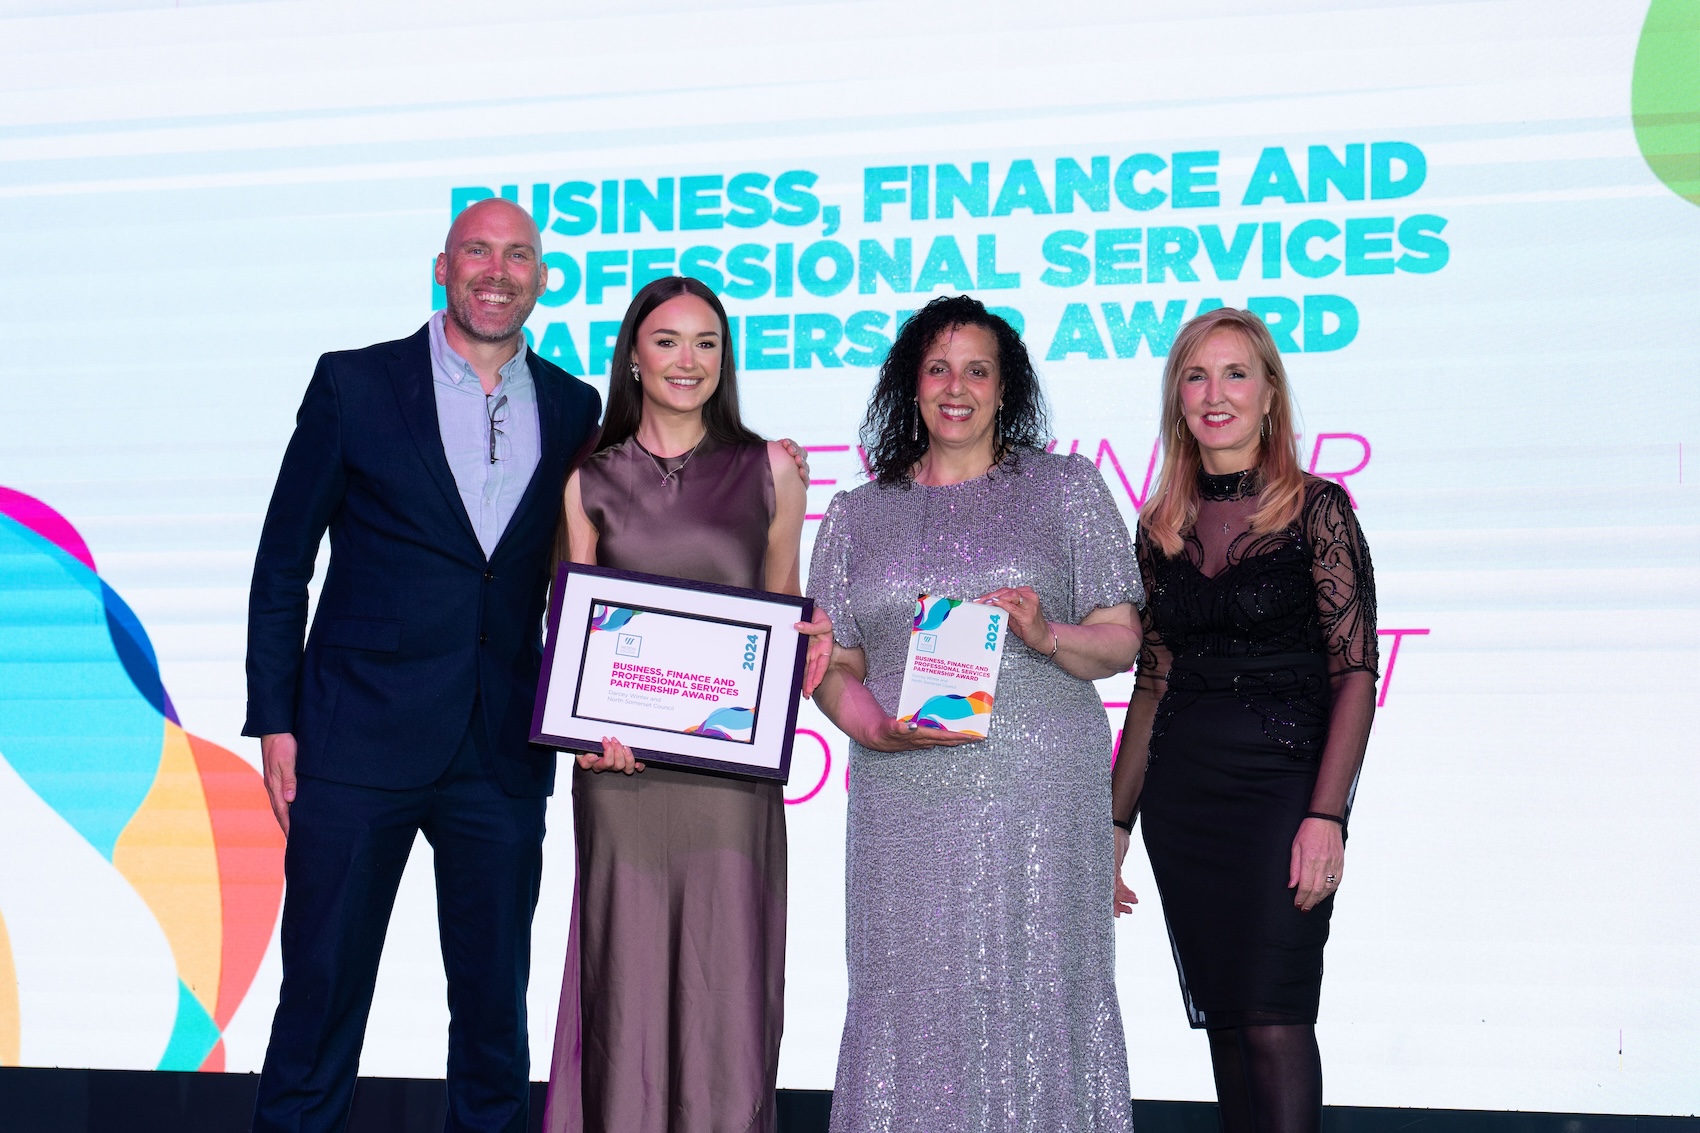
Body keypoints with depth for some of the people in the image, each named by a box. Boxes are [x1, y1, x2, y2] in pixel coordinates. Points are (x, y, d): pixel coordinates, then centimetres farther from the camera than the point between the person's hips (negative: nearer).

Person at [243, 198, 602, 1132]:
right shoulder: (354, 384, 2)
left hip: (504, 757, 3)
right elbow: (282, 566, 3)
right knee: (321, 994, 2)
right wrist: (275, 721, -2)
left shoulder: (575, 410, 9)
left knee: (495, 1010, 9)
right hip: (359, 743, -2)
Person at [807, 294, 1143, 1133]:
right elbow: (831, 663, 12)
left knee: (1034, 996, -4)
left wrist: (1047, 637, -14)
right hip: (903, 802, 2)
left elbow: (1121, 641, 6)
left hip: (1037, 793, -2)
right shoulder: (859, 514, 15)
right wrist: (877, 729, -8)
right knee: (910, 1004, 1)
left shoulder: (1064, 488, 9)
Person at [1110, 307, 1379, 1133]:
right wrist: (1117, 821, 11)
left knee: (1273, 1023, -10)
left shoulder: (1315, 509, -4)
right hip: (1181, 794, 5)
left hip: (1282, 783, -5)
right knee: (1223, 1023, 9)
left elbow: (1355, 673, -8)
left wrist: (1326, 816, -17)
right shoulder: (1161, 528, 10)